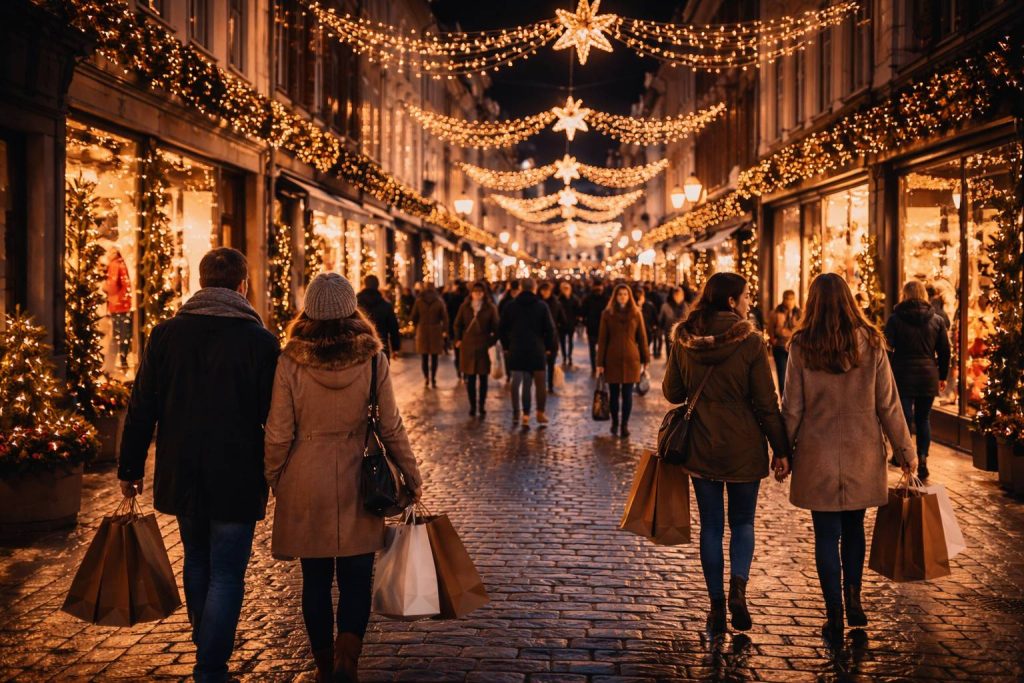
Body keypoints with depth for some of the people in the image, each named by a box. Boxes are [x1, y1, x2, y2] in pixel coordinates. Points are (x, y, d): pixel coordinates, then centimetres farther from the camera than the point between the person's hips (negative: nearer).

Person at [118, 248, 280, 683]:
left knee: (196, 562, 23)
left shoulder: (166, 334, -1)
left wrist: (130, 468, 10)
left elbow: (142, 409, 2)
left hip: (181, 476, 4)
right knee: (226, 576, 3)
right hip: (237, 480, -4)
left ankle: (205, 646, 39)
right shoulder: (260, 341, -11)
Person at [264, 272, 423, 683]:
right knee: (356, 580, 7)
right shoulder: (372, 359, -6)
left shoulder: (291, 361, -8)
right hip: (357, 483, 0)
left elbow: (279, 434, -4)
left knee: (315, 580, 12)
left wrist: (271, 480, 12)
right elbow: (391, 429, -2)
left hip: (305, 484, 0)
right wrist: (412, 479, 9)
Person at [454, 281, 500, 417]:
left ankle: (482, 405, 13)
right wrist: (458, 340, 6)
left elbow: (496, 328, 1)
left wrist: (492, 343, -6)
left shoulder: (490, 308, -1)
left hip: (484, 347, -1)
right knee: (470, 378, 2)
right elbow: (457, 324, 14)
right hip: (468, 347, 1)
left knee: (483, 378, 4)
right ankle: (472, 406, 10)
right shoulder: (464, 307, 5)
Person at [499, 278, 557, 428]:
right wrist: (551, 347, 6)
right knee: (540, 383, 9)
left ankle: (516, 413, 7)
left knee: (516, 382, 6)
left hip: (516, 350, 2)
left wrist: (507, 345, 16)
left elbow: (502, 329, 6)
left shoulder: (510, 306, 3)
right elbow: (550, 329, -5)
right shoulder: (541, 306, -3)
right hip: (537, 350, -2)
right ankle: (540, 413, 12)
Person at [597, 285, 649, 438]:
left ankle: (625, 425, 5)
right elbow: (602, 339, 1)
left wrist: (645, 360, 5)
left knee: (627, 394, -1)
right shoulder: (607, 314, 2)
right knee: (614, 393, 6)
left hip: (631, 359, 0)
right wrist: (600, 363, -3)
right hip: (612, 360, 0)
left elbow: (642, 337, 6)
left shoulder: (635, 313, 4)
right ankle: (614, 423, 22)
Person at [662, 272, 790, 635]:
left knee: (711, 525, 11)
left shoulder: (683, 339, -4)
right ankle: (738, 585, -6)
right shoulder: (750, 341, -13)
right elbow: (766, 402, -10)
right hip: (743, 447, -2)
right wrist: (781, 449, -1)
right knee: (742, 521, 15)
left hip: (700, 446, 2)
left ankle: (717, 605, 12)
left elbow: (671, 391, 4)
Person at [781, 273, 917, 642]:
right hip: (862, 453, 2)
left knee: (827, 533, 6)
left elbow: (792, 408, -4)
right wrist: (905, 449, 7)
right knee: (853, 528, 20)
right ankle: (853, 598, 14)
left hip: (818, 454, -1)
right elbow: (888, 404, -1)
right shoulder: (870, 342, -4)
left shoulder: (802, 346, -7)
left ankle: (835, 616, 9)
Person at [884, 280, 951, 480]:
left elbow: (888, 347, -6)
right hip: (928, 377, 2)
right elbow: (944, 351, 7)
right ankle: (922, 459, 0)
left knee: (904, 417, 4)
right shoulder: (937, 320, 4)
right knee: (923, 419, 8)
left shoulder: (895, 319, -4)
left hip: (903, 375, -2)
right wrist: (943, 376, 16)